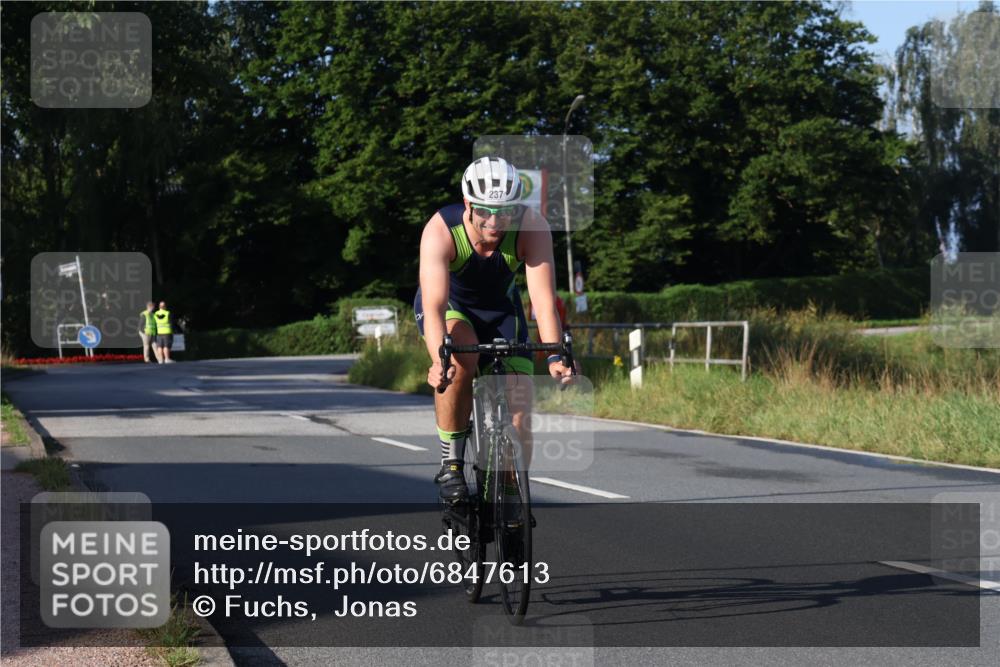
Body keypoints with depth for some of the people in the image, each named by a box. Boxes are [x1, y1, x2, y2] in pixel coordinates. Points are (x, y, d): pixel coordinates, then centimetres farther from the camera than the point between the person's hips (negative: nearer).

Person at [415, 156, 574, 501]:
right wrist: (438, 360, -58)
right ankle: (450, 464, -19)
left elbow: (544, 301, -35)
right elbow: (434, 307, -42)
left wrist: (554, 356, -50)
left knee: (518, 422, -10)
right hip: (449, 307, -2)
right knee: (461, 359, -36)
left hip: (500, 309, 2)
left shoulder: (532, 227, -29)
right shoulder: (440, 230, -33)